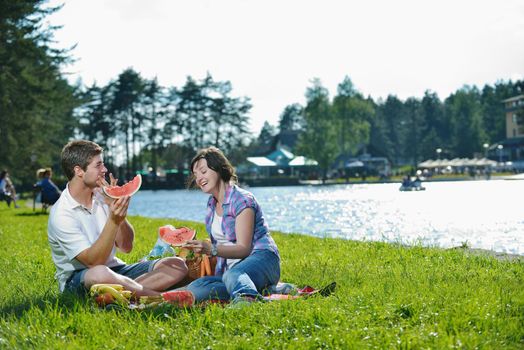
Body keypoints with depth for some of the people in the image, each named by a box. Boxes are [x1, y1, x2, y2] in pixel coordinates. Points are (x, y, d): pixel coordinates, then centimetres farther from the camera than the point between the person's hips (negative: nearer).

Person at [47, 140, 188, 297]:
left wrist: (120, 213, -14)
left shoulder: (102, 197, 4)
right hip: (77, 281, -7)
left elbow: (126, 247, 2)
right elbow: (93, 262, -22)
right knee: (100, 274, -43)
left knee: (177, 265, -8)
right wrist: (113, 221, -32)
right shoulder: (61, 214, -16)